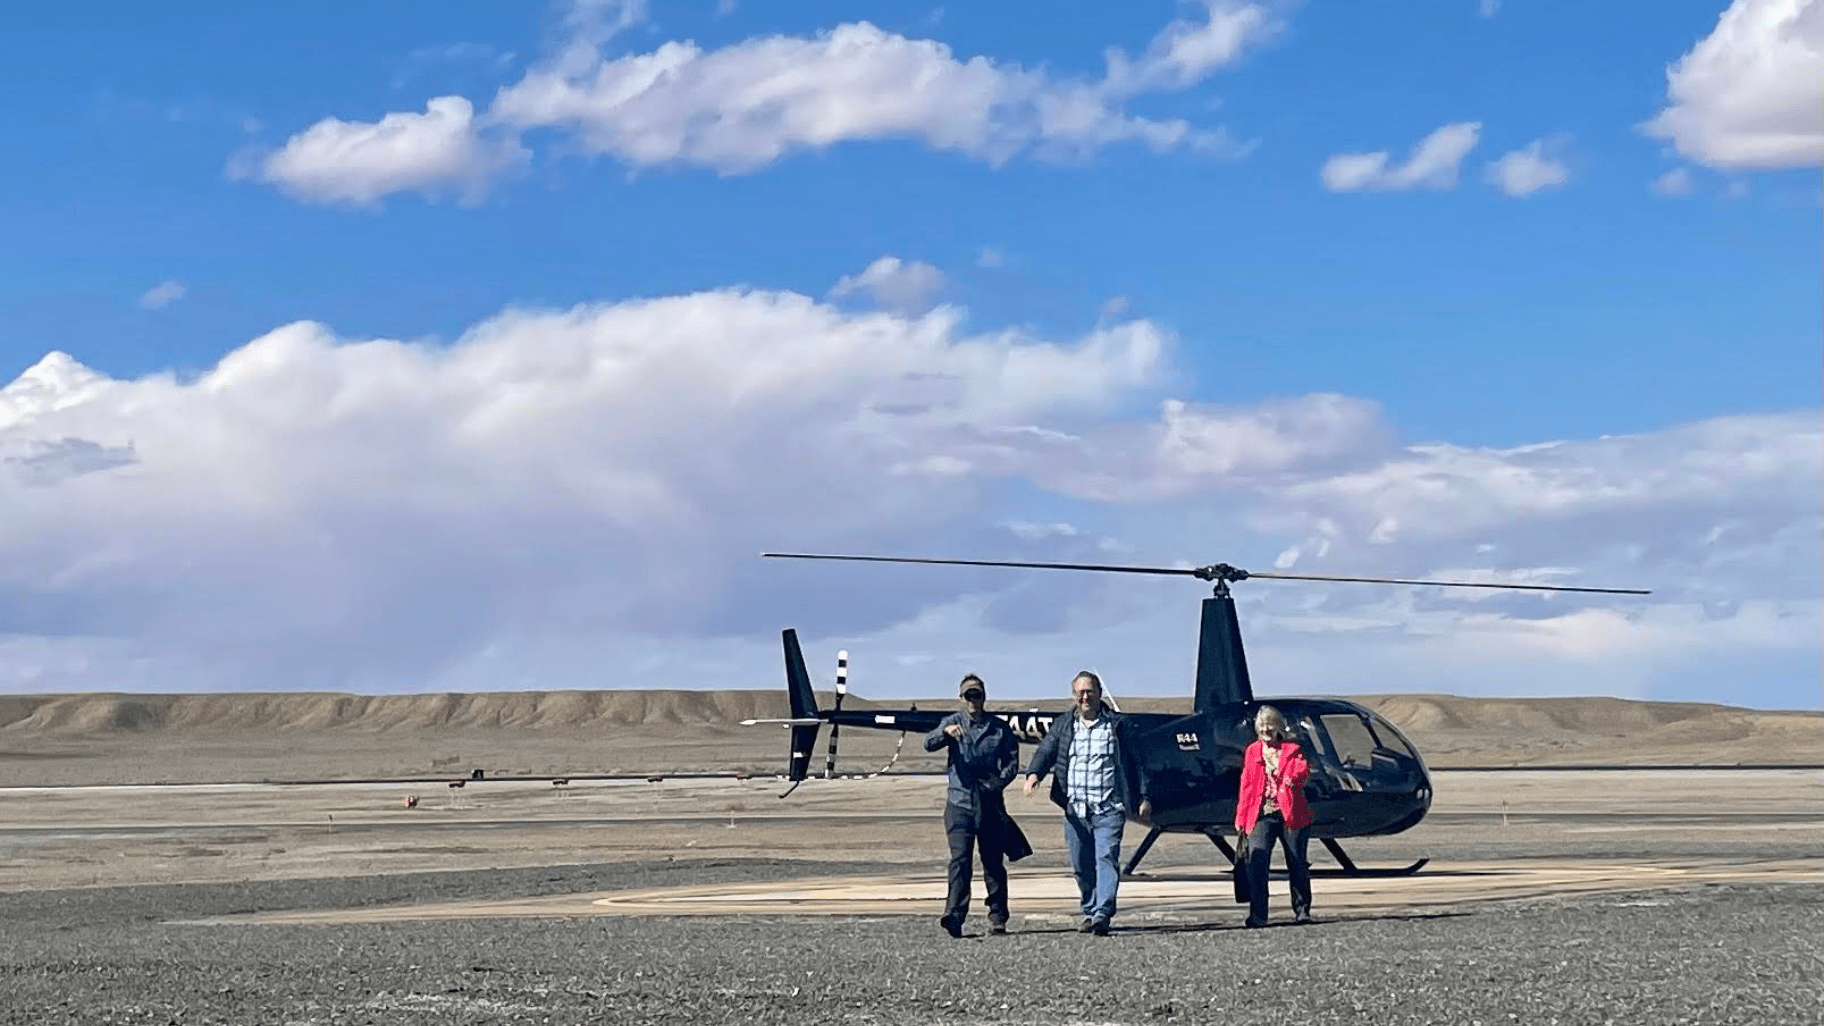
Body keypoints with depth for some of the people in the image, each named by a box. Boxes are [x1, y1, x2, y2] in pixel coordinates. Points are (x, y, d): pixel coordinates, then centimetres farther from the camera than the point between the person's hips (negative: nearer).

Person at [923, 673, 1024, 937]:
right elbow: (929, 744, -9)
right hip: (959, 802, -1)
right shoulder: (953, 722, 7)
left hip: (990, 804, 1)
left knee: (994, 863, 5)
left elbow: (1012, 762, 9)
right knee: (960, 860, -12)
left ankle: (997, 918, 13)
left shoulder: (999, 728, 9)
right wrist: (945, 732, -31)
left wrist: (999, 782, -10)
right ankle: (954, 916, -19)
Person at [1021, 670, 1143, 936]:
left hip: (1109, 808, -3)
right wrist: (1034, 773, -22)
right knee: (1081, 865, 7)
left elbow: (1133, 762, 9)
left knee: (1106, 858, -15)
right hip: (1075, 810, 3)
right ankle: (1090, 912, 21)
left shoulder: (1117, 725, 6)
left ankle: (1102, 914, -21)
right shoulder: (1062, 726, 12)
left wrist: (1141, 797, 4)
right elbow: (1046, 750, -1)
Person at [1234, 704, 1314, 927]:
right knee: (1256, 861, -14)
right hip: (1261, 815, 1)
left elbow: (1304, 769, -9)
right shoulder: (1252, 752, 14)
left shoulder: (1291, 749, 8)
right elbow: (1246, 786, 14)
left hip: (1290, 814, -1)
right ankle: (1257, 914, -14)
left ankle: (1302, 911, 20)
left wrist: (1293, 776, -33)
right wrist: (1241, 818, 9)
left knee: (1297, 865, 6)